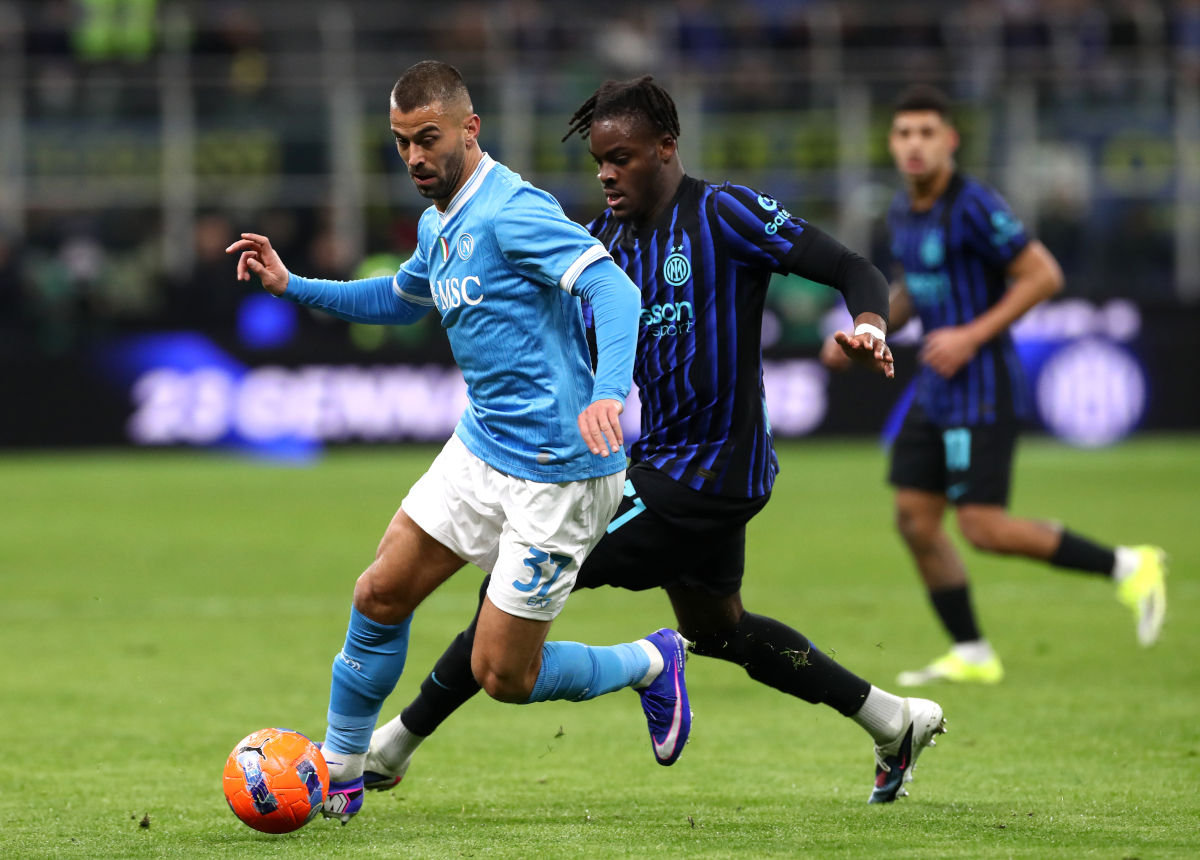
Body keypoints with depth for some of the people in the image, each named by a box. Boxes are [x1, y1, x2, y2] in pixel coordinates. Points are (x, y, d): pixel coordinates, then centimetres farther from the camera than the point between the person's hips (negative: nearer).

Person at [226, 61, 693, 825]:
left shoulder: (513, 211, -20)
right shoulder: (437, 226, 10)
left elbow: (614, 291, -32)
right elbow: (401, 300, 32)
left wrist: (609, 392, -48)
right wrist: (293, 287, 20)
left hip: (556, 472, -8)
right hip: (480, 449, 8)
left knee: (501, 675, -4)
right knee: (381, 595, 7)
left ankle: (650, 663, 21)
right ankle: (340, 770, 25)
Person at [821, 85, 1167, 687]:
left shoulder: (973, 206, -17)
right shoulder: (903, 211, 10)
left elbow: (1044, 276, -16)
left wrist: (973, 335, -20)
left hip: (984, 389, -9)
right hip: (936, 390, 9)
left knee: (984, 529, -13)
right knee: (914, 518, 2)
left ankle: (1126, 568, 1)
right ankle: (971, 656, 11)